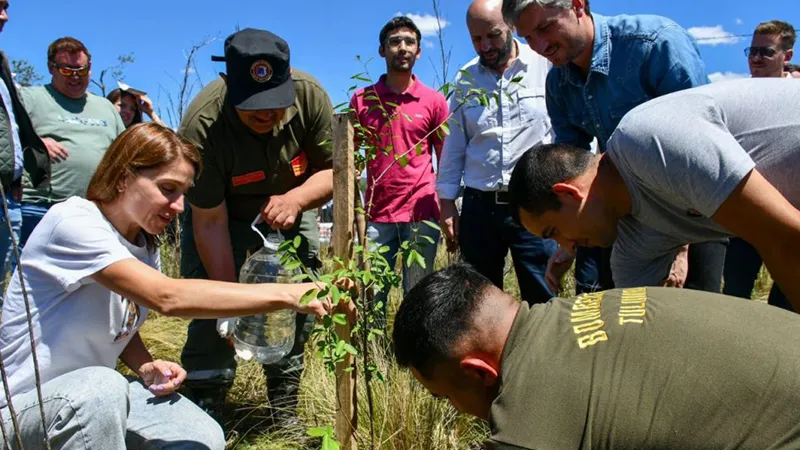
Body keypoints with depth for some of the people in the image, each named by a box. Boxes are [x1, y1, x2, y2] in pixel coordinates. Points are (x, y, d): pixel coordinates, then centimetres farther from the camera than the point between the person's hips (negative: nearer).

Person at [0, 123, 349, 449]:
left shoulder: (146, 246, 1)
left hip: (97, 396, 7)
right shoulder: (73, 223, -25)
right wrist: (286, 294, -41)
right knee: (102, 387, -38)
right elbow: (167, 297, -38)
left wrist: (146, 367, -12)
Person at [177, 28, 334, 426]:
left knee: (298, 310, 2)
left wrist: (295, 199, -38)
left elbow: (334, 170, -17)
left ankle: (285, 415, 17)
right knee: (211, 312, -13)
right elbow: (210, 223, -28)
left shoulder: (310, 95, -26)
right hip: (219, 211, -2)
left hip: (289, 207, 3)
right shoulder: (201, 125, -33)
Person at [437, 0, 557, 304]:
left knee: (543, 301, 3)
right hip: (479, 205, 3)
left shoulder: (547, 65, -1)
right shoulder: (465, 79, 9)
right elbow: (454, 146, 13)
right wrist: (447, 202, 10)